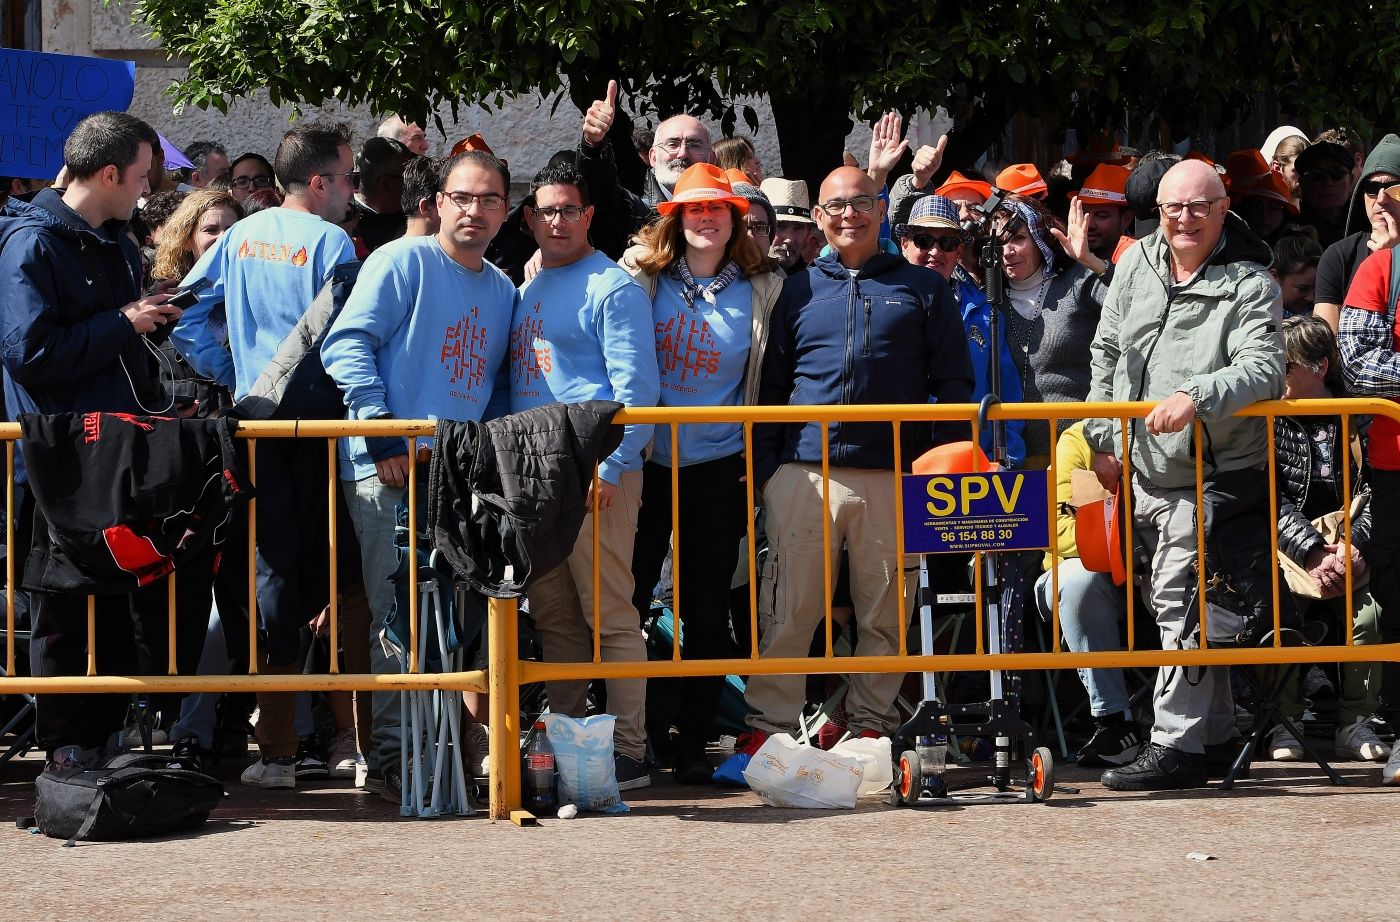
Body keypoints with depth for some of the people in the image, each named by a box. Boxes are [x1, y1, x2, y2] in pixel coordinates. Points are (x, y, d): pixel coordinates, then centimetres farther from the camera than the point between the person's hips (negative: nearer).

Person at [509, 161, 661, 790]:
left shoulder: (610, 287, -4)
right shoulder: (526, 289, 20)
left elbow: (636, 386, -11)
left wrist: (609, 465, -19)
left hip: (595, 473, -8)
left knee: (609, 615, -8)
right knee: (553, 618, 10)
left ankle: (628, 753, -7)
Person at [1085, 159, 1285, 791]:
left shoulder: (1249, 283, -9)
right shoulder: (1136, 263, 8)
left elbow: (1264, 368, -22)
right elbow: (1106, 354, 18)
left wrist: (1198, 396, -38)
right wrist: (1101, 438, 14)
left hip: (1209, 479, -7)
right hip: (1143, 476, 7)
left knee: (1181, 604, -12)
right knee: (1174, 603, 14)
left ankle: (1176, 745, -9)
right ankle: (1216, 732, 26)